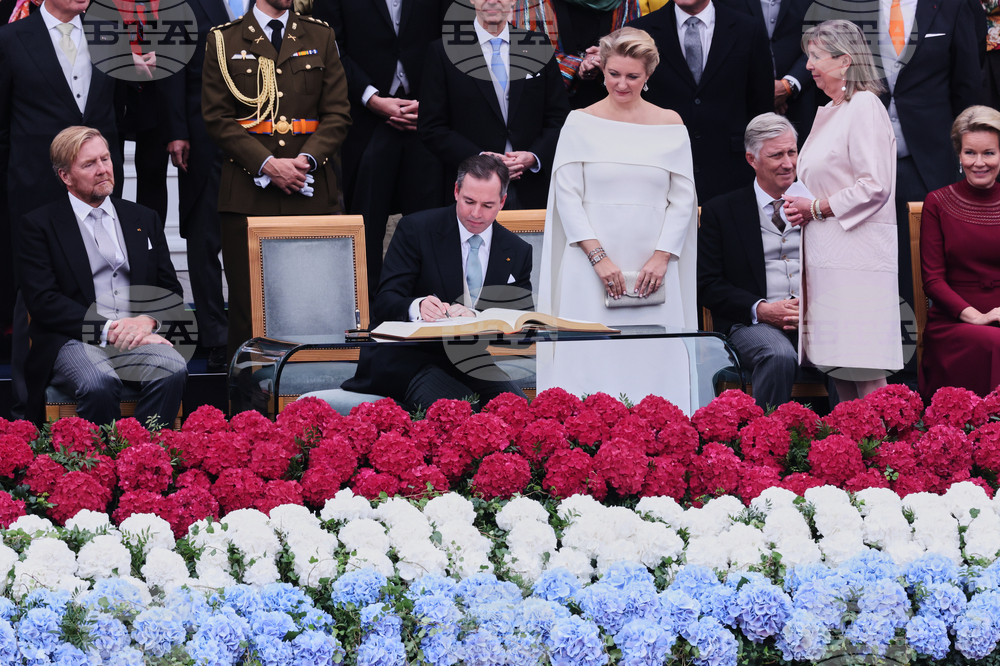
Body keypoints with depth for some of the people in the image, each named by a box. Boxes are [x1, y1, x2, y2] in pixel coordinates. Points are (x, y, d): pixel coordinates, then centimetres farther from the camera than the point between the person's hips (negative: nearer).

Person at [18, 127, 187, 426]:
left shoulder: (144, 219, 21)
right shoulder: (39, 225, 7)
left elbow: (171, 289, 18)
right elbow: (43, 300, -4)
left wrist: (148, 320, -6)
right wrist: (106, 328, -14)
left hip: (136, 336, 3)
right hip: (74, 339, -3)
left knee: (172, 370, -31)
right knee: (99, 384, -37)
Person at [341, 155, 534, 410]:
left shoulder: (518, 252, 10)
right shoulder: (416, 229, -1)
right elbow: (384, 303, -9)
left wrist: (475, 317, -21)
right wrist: (417, 307, -34)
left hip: (468, 361, 4)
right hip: (405, 356, -4)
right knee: (457, 407, -34)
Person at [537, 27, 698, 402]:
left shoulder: (670, 125, 8)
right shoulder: (581, 123, 4)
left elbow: (683, 198, 8)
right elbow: (567, 195, 0)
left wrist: (661, 257, -5)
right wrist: (599, 257, -10)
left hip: (653, 268, 1)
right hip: (593, 264, -1)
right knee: (590, 356, -6)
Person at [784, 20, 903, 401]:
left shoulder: (865, 106, -8)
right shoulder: (827, 112, 19)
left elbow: (875, 186, -17)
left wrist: (816, 209, -11)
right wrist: (800, 205, 9)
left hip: (857, 251, -9)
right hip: (827, 252, 9)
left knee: (864, 370, -10)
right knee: (835, 363, 7)